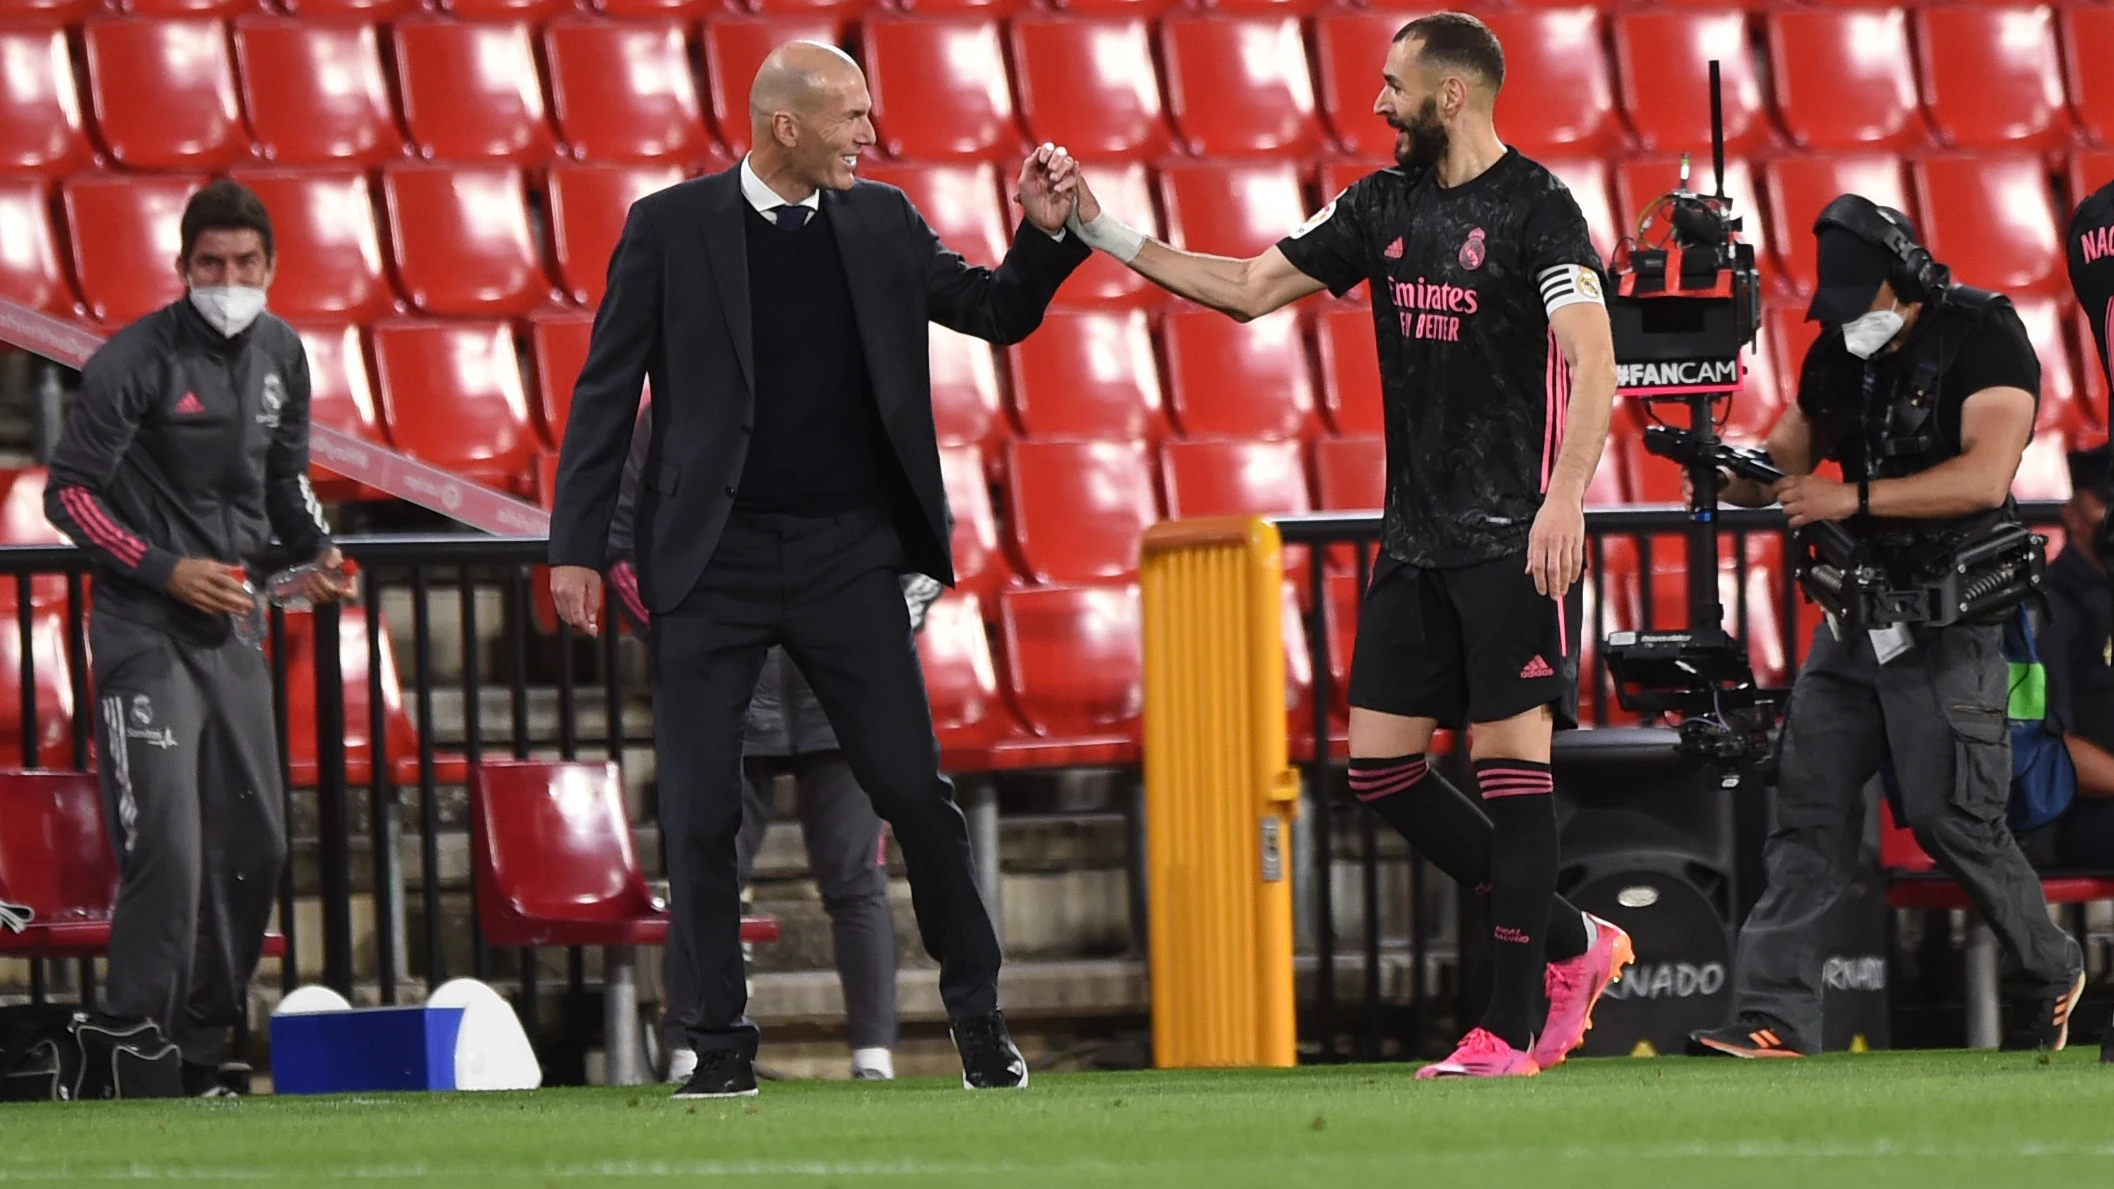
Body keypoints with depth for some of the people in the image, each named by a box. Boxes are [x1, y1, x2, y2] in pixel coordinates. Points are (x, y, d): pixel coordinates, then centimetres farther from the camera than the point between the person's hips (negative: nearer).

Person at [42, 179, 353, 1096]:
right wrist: (167, 571, -19)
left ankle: (205, 1046, 20)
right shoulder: (135, 360, -13)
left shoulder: (279, 355, 8)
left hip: (230, 626, 7)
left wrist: (314, 550, 3)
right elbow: (68, 493, -12)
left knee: (254, 846, 9)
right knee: (167, 849, -14)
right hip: (144, 632, -7)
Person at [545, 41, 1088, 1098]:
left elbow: (997, 313, 13)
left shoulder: (880, 222, 7)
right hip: (714, 561, -2)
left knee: (914, 791, 0)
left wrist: (1043, 233, -7)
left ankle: (978, 1021, 13)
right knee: (699, 812, -2)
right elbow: (607, 391, 1)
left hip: (849, 554, 2)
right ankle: (722, 1043, 8)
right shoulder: (671, 227, -1)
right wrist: (577, 545, -4)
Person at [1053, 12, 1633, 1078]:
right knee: (1379, 764, 4)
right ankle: (1570, 945, 16)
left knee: (1510, 754, -9)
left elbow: (1590, 359, -20)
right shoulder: (1385, 204, 12)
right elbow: (1250, 288, 19)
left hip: (1512, 538, -8)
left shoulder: (1537, 208, -10)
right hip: (1416, 538, 8)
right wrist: (1105, 236, 14)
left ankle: (1510, 1029, -8)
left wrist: (1565, 496, -32)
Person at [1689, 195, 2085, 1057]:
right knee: (1809, 811, -4)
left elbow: (1984, 476, -21)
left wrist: (1854, 497, -24)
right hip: (1856, 619, 7)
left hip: (1948, 622, -7)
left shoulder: (1982, 339, -9)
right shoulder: (1836, 355, 13)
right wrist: (1712, 467, -2)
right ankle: (1775, 1019, -9)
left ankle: (2051, 975, 18)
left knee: (1951, 817, -6)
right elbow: (1781, 471, 21)